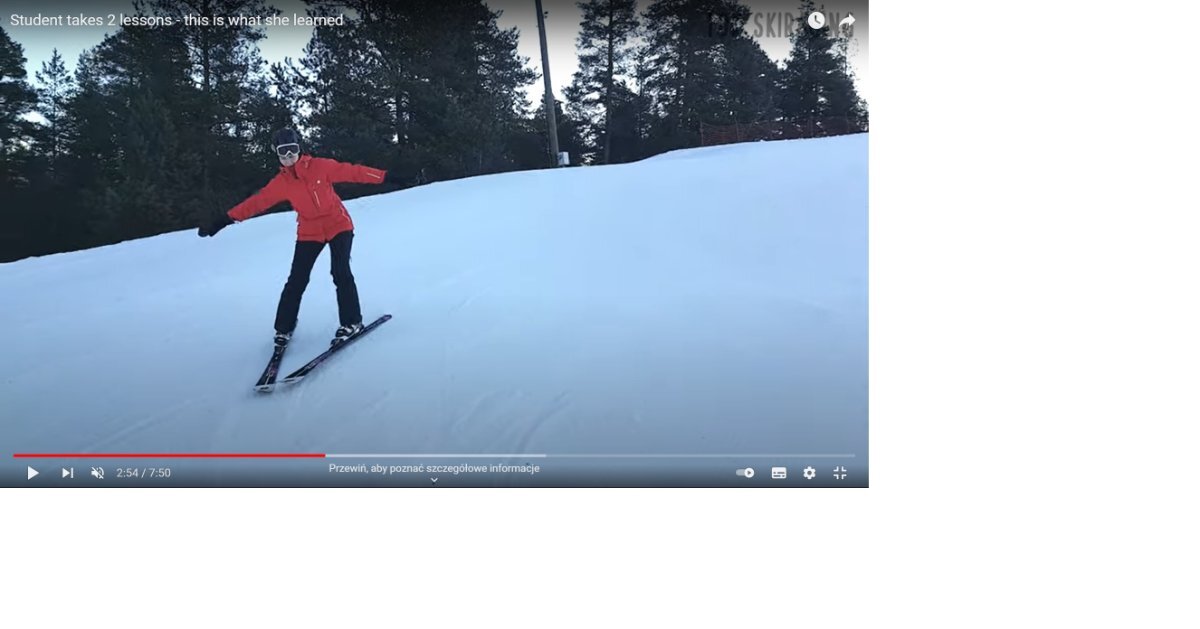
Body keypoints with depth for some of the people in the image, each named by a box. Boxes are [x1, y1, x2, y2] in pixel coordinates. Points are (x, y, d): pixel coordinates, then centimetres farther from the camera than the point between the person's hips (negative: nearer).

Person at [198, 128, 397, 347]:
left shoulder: (320, 166, -10)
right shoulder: (280, 183, -4)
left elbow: (351, 171, -10)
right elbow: (257, 201, -4)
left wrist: (384, 176, -13)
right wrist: (226, 219, -10)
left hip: (338, 225, -2)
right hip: (309, 232, 2)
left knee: (341, 273, -15)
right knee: (297, 280, -1)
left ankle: (352, 322, -3)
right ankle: (284, 328, 13)